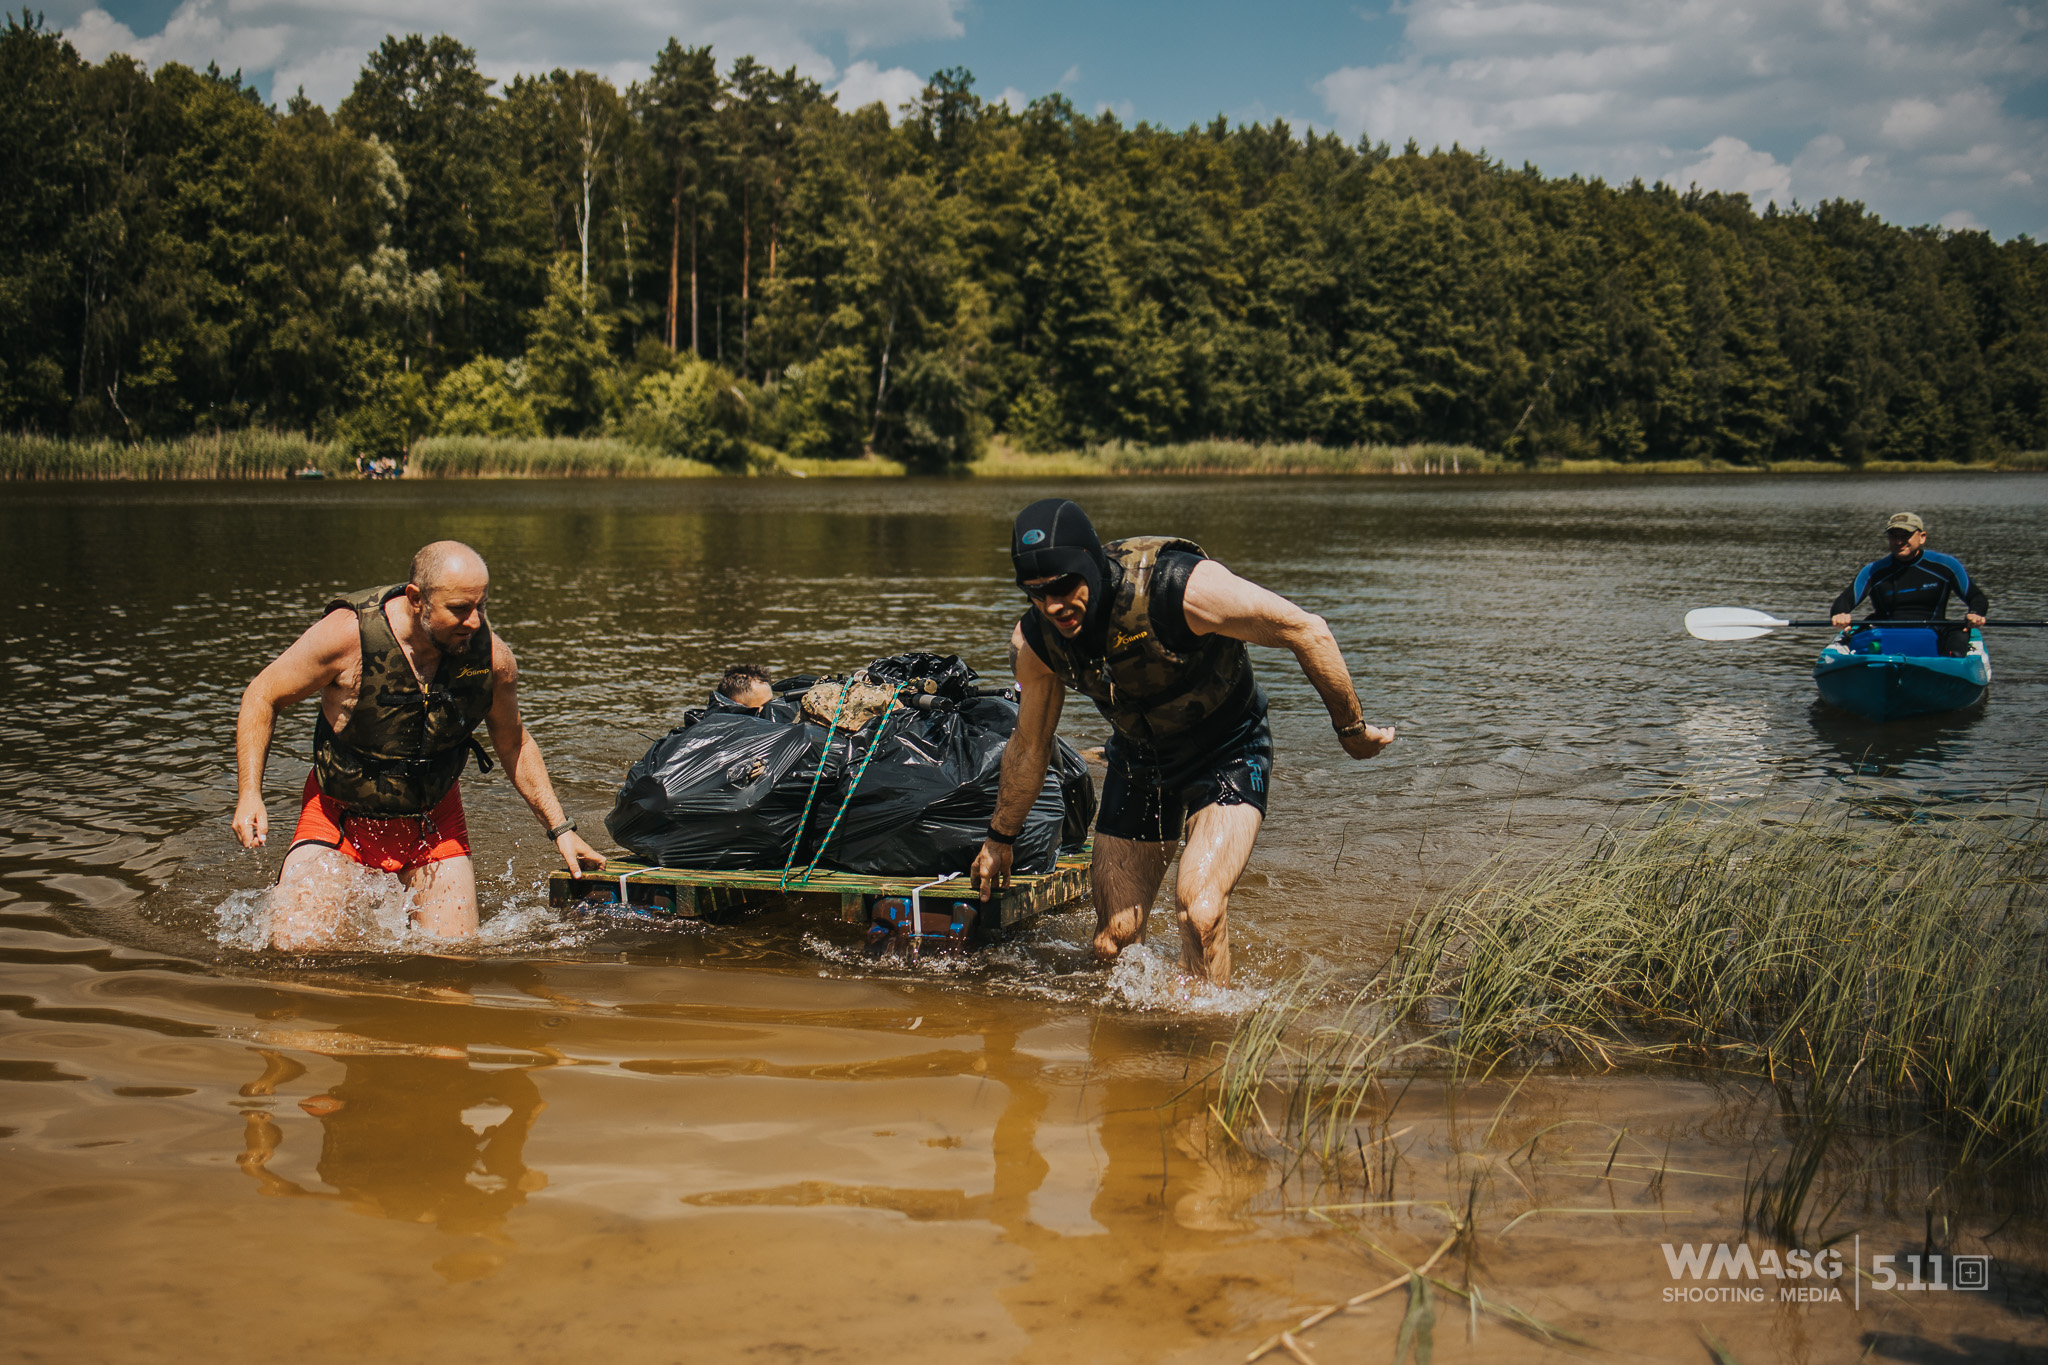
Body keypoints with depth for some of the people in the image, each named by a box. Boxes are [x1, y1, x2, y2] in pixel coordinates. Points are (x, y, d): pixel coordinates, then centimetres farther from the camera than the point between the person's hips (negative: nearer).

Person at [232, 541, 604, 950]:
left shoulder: (493, 659, -16)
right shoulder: (347, 635, -25)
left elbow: (514, 743, 3)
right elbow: (262, 697, -11)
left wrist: (560, 828, 4)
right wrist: (250, 794, -20)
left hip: (433, 819, 2)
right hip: (340, 811, -2)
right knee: (295, 946, -13)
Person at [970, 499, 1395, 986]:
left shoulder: (1182, 588, -33)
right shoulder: (1033, 641, -16)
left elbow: (1306, 631, -21)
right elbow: (1028, 746, 4)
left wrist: (1351, 728, -10)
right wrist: (999, 838, 14)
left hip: (1227, 753, -4)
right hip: (1138, 759, 5)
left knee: (1199, 908, -26)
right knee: (1112, 943, 4)